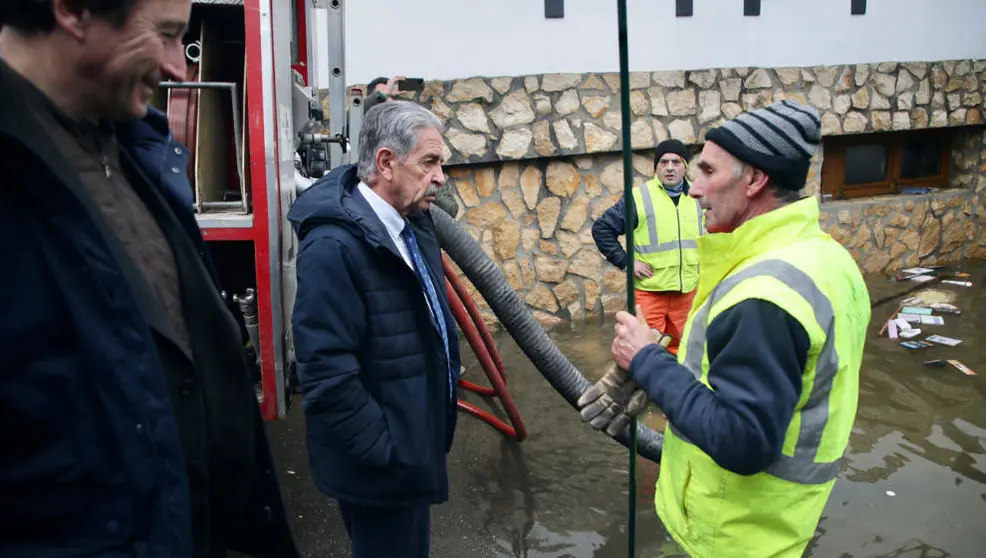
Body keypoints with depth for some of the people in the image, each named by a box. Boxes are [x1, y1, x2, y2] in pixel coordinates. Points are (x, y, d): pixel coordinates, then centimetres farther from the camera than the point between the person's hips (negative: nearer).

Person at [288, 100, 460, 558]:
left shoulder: (412, 222, 4)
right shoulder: (334, 245, -25)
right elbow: (327, 373, -27)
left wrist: (443, 408, 14)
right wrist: (384, 455, -21)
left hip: (417, 445, 9)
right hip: (380, 464, -9)